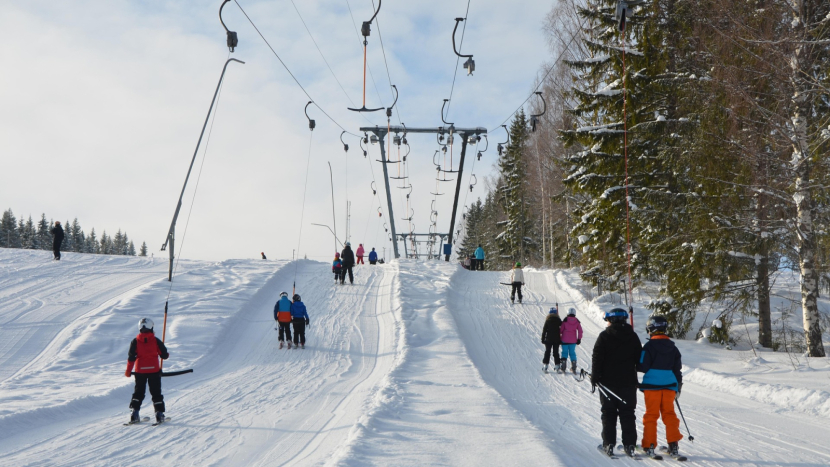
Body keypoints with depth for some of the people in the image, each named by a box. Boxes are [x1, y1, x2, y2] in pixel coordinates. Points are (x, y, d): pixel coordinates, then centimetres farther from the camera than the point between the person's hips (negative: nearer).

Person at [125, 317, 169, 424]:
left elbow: (131, 357, -4)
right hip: (154, 370, -1)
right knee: (156, 392, 7)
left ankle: (135, 414, 7)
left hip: (140, 371, 1)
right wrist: (167, 355, 22)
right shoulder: (156, 341, -5)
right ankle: (159, 414, 3)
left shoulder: (135, 341, -3)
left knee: (138, 392, 14)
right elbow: (164, 355, -2)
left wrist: (128, 371, 6)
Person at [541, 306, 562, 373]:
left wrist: (543, 339, 2)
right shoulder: (558, 320, -3)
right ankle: (557, 365, 7)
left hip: (548, 339, -1)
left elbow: (544, 330, -4)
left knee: (547, 352, 5)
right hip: (556, 339, 1)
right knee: (556, 352, 9)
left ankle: (545, 365, 0)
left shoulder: (547, 320, -5)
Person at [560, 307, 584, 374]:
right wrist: (579, 339, 7)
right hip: (573, 341, 2)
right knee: (572, 353, 10)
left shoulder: (565, 320, -8)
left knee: (564, 352, 6)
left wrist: (559, 337, 8)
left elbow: (561, 329, -4)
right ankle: (574, 368, 7)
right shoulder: (577, 322, -1)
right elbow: (580, 331, 0)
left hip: (565, 340, -2)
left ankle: (563, 367, 3)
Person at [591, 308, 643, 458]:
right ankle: (629, 445, 5)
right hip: (628, 382, 2)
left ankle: (609, 444, 1)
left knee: (609, 413, 4)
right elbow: (640, 359, 8)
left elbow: (597, 358, -9)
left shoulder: (604, 336, -6)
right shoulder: (633, 336, 4)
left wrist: (595, 377, -3)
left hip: (608, 382, -2)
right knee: (627, 413, 7)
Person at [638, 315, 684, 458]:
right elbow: (677, 369, 13)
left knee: (651, 414, 3)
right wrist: (678, 387, 21)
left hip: (652, 386, -4)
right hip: (669, 386, 4)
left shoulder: (649, 346, -9)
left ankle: (649, 446, 5)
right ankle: (673, 445, 6)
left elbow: (643, 367, -11)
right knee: (669, 414, 11)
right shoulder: (673, 347, 9)